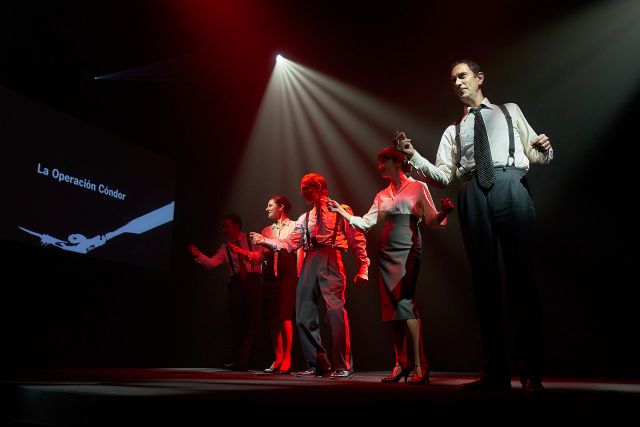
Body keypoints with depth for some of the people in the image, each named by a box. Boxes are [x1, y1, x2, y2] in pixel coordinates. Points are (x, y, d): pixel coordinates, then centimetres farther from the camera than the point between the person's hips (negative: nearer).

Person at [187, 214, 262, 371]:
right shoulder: (224, 248, 14)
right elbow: (211, 263, 1)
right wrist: (198, 255, -14)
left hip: (253, 281, -3)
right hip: (236, 283, 3)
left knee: (251, 320, -7)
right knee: (236, 321, 4)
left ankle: (242, 360, -2)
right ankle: (239, 360, 16)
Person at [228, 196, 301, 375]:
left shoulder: (294, 226, 5)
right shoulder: (266, 230, 20)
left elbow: (299, 251, -3)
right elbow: (259, 255, 14)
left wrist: (299, 277, -13)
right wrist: (238, 250, 4)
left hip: (286, 274, -5)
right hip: (269, 275, 5)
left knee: (284, 316, -10)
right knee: (272, 318, 3)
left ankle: (286, 360, -4)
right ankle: (278, 359, 10)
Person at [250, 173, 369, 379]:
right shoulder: (304, 219, 24)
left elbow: (357, 240, 6)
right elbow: (290, 244, 17)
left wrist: (363, 268, -3)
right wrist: (264, 240, 6)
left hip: (331, 259, -6)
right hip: (309, 262, 6)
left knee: (336, 309, -19)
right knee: (304, 315, 2)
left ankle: (343, 366, -11)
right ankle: (318, 365, 14)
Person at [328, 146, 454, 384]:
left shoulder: (418, 187, 4)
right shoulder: (382, 195, 18)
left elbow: (432, 220, 0)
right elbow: (365, 223, 15)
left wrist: (444, 212, -21)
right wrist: (341, 210, 8)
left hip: (408, 251, -6)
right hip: (386, 253, 6)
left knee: (404, 303, -18)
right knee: (392, 307, 3)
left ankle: (420, 365, -12)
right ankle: (401, 364, 12)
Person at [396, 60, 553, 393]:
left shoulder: (510, 111, 24)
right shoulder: (453, 130, 26)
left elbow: (535, 155, 20)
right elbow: (443, 175, 13)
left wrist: (544, 149, -3)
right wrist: (413, 156, -2)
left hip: (511, 186, -2)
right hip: (472, 193, 2)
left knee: (521, 275, -9)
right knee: (484, 279, -3)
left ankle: (531, 372, -4)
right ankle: (495, 372, 1)